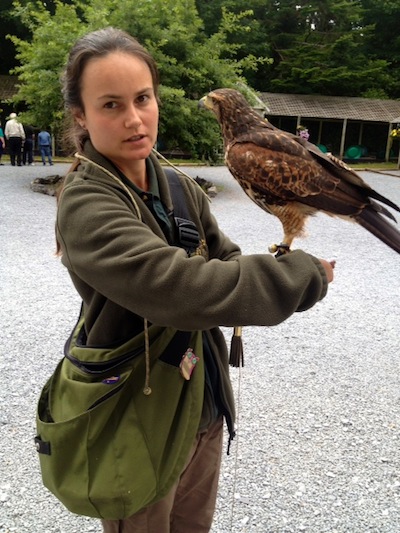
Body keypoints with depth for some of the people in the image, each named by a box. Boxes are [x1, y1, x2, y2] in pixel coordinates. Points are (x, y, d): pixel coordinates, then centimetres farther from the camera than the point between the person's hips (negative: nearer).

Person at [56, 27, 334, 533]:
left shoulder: (182, 190, 0)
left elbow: (227, 261, 3)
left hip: (206, 406, 7)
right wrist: (305, 274, -25)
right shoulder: (85, 205, -23)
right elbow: (178, 286, -36)